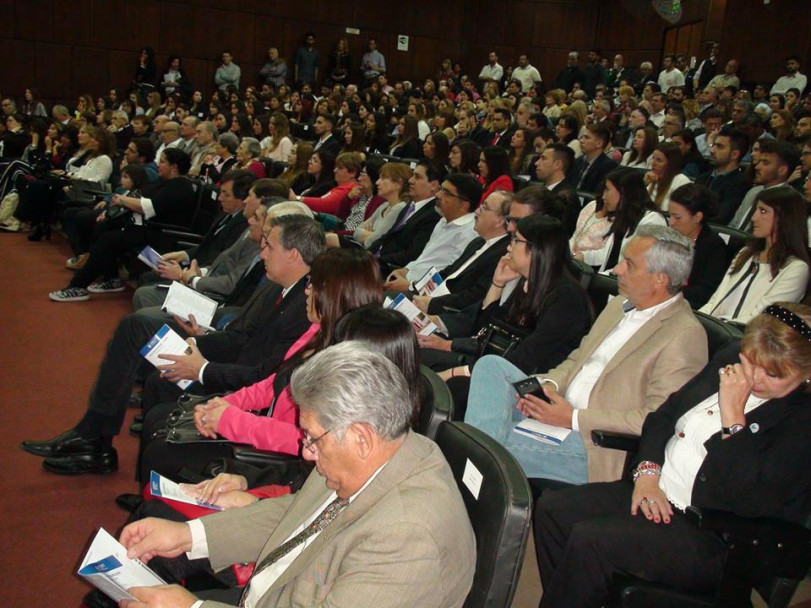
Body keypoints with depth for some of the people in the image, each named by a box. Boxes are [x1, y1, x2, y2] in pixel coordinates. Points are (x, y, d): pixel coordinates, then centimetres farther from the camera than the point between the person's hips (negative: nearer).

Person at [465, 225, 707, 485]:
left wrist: (575, 419, -20)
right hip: (558, 411, 9)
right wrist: (550, 384, -2)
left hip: (598, 445, -9)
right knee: (491, 365, -11)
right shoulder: (619, 305, 14)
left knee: (499, 449, -29)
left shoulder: (685, 336, -14)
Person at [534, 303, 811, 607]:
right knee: (552, 508, -7)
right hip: (655, 493, 8)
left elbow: (754, 503, -25)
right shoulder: (731, 358, 6)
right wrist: (647, 473, -3)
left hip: (710, 536, -7)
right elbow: (664, 414, 13)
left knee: (588, 540, -24)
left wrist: (732, 417, -24)